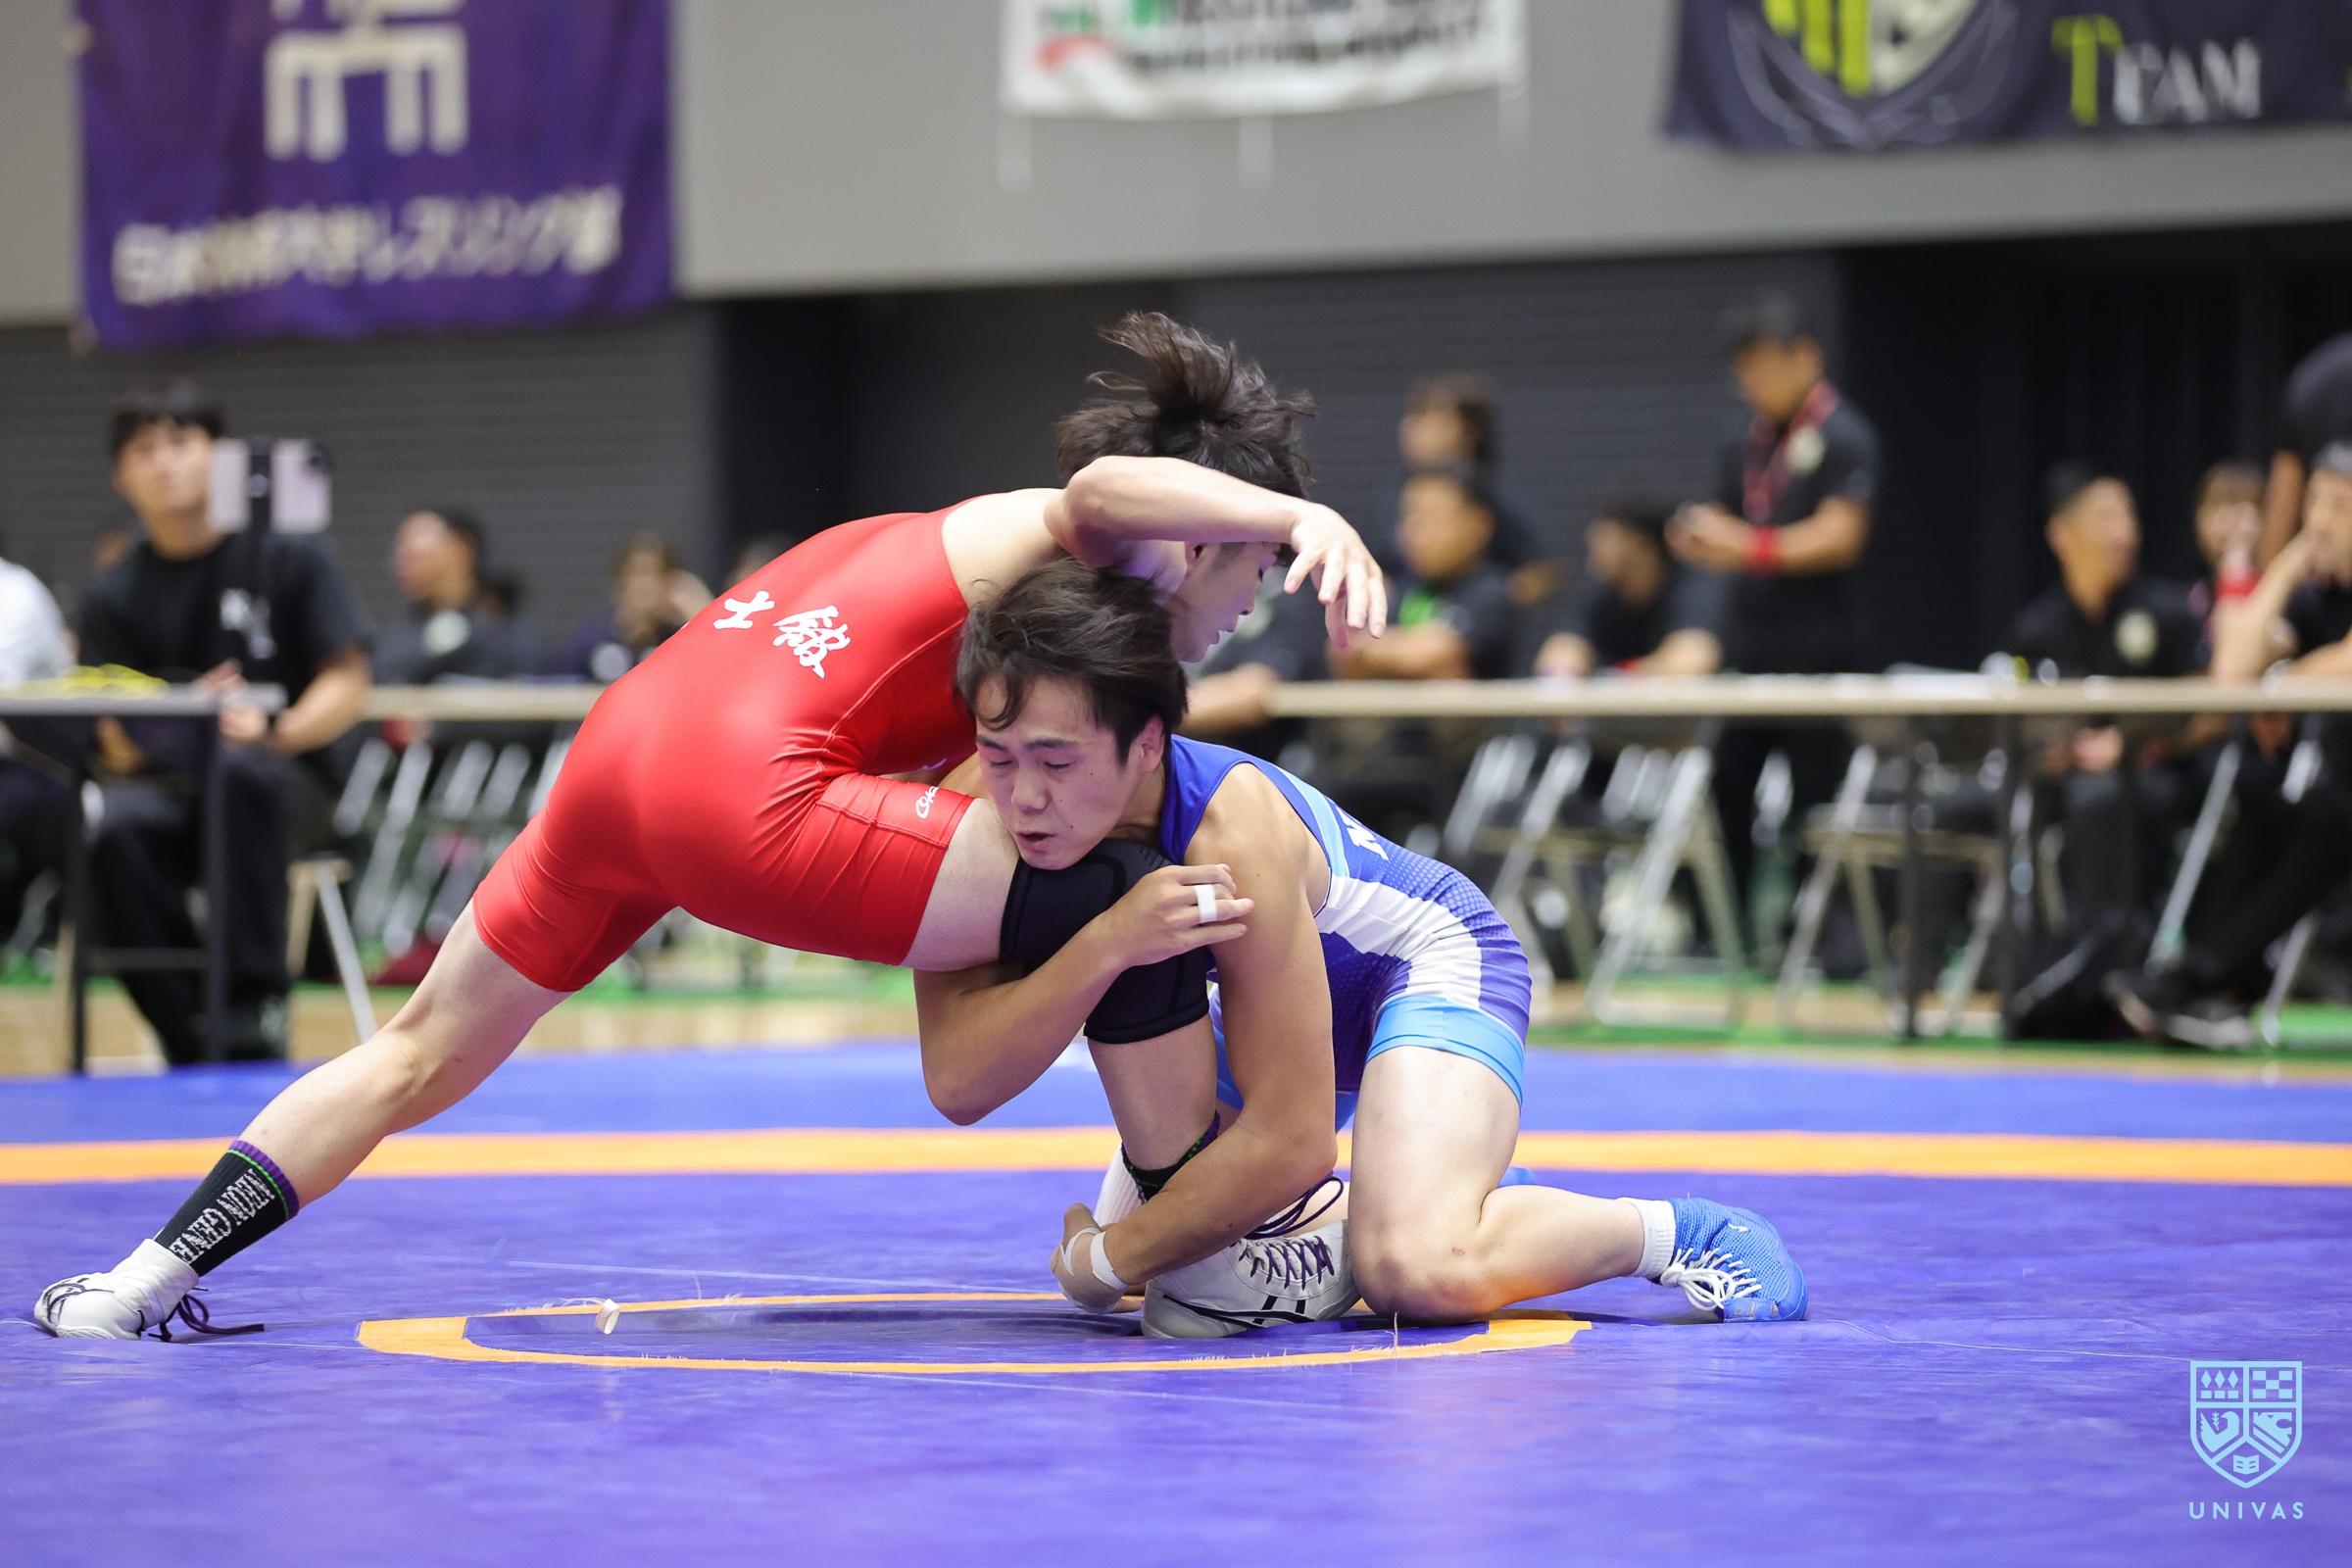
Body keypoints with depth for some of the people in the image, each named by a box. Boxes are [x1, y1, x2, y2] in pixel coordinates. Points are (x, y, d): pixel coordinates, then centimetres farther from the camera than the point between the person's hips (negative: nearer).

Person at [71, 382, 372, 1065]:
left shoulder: (290, 555, 3)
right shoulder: (113, 600, 9)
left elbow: (346, 686, -1)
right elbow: (114, 746, 2)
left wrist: (275, 732, -21)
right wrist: (128, 746, -22)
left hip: (290, 784, -2)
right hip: (169, 784, 2)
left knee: (239, 768, -39)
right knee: (117, 832, -35)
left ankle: (257, 1003, -33)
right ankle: (195, 1043, -26)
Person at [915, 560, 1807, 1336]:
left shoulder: (1233, 828, -39)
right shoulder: (978, 809, -26)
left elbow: (1291, 1137, -34)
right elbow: (958, 1084, -34)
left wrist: (1108, 1259, -24)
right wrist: (1103, 945, -49)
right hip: (1285, 1003, 7)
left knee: (1421, 1270, -31)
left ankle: (1676, 1230, -7)